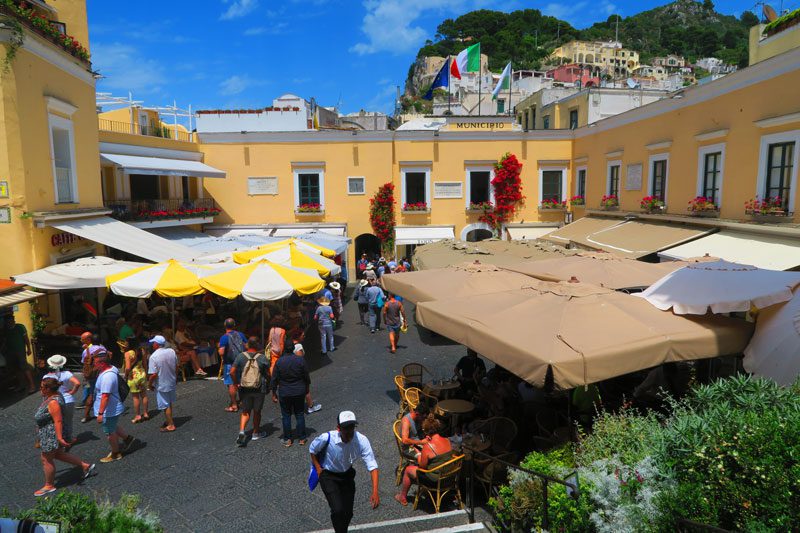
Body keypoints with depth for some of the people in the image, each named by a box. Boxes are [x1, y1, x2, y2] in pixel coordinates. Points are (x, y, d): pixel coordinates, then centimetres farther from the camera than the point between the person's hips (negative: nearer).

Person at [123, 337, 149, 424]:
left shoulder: (128, 353, -18)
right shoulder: (142, 351, -2)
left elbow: (128, 368, -22)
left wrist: (126, 376, -6)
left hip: (133, 376, -5)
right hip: (142, 374, 5)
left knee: (135, 397, 7)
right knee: (144, 395, 16)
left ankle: (138, 416, 14)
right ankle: (145, 413, 25)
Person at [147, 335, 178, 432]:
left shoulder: (154, 356, -22)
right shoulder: (172, 351, -5)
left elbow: (153, 374, -23)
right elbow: (176, 367, 5)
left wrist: (150, 384, -6)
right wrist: (176, 378, 18)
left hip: (162, 385, -6)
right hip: (172, 382, 6)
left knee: (165, 406, 8)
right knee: (169, 403, 23)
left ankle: (171, 425, 18)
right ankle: (169, 420, 37)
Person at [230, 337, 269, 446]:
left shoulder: (240, 356, -5)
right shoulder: (262, 358, -9)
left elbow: (232, 372, -9)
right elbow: (268, 374, -6)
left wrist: (236, 383, 4)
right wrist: (267, 384, 12)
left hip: (244, 389, 1)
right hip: (259, 389, -1)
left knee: (245, 411, 14)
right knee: (257, 411, 15)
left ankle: (242, 431, -4)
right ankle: (256, 433, 28)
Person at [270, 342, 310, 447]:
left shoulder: (279, 362, -12)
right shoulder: (300, 359, -10)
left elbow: (274, 379, -7)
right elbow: (306, 376, -2)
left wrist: (274, 393, 5)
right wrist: (306, 389, 13)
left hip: (284, 394, -1)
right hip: (299, 392, 1)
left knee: (286, 416, 11)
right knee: (300, 415, 13)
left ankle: (287, 440, 18)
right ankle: (301, 438, 19)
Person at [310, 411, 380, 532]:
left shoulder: (362, 440, -29)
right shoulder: (327, 438, -32)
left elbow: (372, 466, -27)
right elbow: (312, 450, -9)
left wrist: (375, 492, -35)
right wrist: (318, 469, -10)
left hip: (347, 474, 3)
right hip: (328, 475, -3)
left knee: (348, 512, 11)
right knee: (338, 510, -18)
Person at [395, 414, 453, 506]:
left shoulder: (427, 447, -26)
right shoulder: (447, 441, -7)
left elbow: (422, 466, -15)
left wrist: (418, 454, 2)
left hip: (435, 480, -7)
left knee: (408, 469, 16)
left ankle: (402, 498, 35)